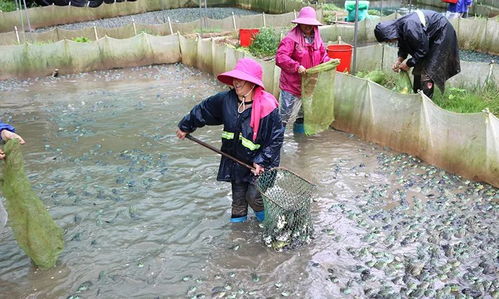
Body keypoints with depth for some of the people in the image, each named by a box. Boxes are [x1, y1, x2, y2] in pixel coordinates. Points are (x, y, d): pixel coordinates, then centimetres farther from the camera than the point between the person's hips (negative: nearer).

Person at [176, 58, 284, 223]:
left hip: (260, 162, -4)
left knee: (254, 196, -1)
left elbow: (276, 138, -17)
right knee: (238, 193, 17)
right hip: (235, 158, 5)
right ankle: (239, 217, 44)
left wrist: (262, 161, -18)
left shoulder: (267, 106, -24)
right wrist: (186, 126, 18)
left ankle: (263, 216, 33)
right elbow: (203, 110, 7)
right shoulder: (226, 99, -10)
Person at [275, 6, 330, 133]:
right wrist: (296, 67, -35)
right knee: (284, 117, -3)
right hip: (291, 86, -7)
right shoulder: (291, 39, -17)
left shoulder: (317, 39, 5)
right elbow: (280, 57, -26)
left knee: (303, 114, 23)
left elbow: (323, 55, 18)